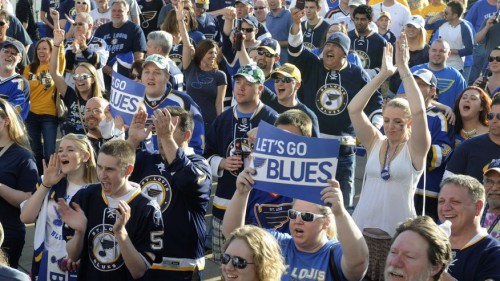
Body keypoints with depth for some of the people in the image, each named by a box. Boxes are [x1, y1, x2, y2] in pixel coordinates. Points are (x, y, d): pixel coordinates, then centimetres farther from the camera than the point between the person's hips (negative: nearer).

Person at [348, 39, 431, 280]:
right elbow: (353, 109, -3)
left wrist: (403, 68, -14)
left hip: (398, 236, -3)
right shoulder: (375, 143, 8)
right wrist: (383, 74, -5)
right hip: (361, 230, 3)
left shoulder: (415, 149, -1)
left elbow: (419, 111, -17)